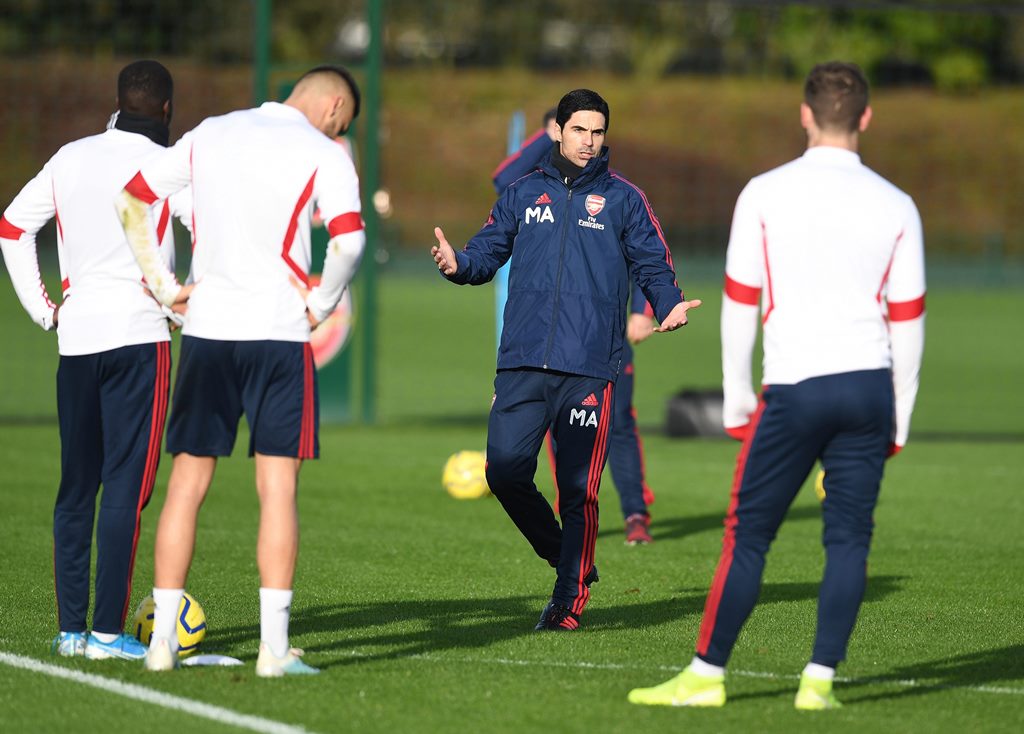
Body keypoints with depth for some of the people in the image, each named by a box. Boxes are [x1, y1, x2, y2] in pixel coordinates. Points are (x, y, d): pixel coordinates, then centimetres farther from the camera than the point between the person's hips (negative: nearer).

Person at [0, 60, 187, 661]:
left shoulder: (69, 159, 11)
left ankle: (71, 628, 11)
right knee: (127, 484, -5)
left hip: (76, 339, 5)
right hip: (139, 335, -5)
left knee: (76, 485, 11)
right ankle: (107, 632, -9)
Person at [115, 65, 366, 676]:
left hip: (205, 328, 4)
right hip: (278, 331, -4)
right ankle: (274, 647, -5)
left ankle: (164, 638, 7)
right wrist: (323, 303, -2)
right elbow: (348, 241, -18)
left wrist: (163, 284, 15)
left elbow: (131, 201, 13)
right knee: (278, 488, -1)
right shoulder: (324, 155, -3)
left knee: (187, 484, 9)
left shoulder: (210, 135, 12)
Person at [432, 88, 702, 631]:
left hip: (589, 367, -2)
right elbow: (489, 250, 14)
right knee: (505, 469, -7)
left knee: (579, 489, -3)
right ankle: (561, 554, 16)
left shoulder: (623, 199, 10)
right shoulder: (524, 194, 16)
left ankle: (570, 599, 5)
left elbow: (652, 265, 9)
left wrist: (669, 304, -12)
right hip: (523, 362, 2)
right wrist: (459, 264, -8)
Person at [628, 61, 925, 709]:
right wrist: (898, 420, 13)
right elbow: (908, 321, 5)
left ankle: (706, 674, 8)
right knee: (849, 537, 6)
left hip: (793, 388, -2)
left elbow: (740, 302, 1)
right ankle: (820, 679, 1)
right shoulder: (896, 207, 4)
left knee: (749, 534, 4)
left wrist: (737, 398, 9)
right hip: (869, 386, 2)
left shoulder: (764, 195, -1)